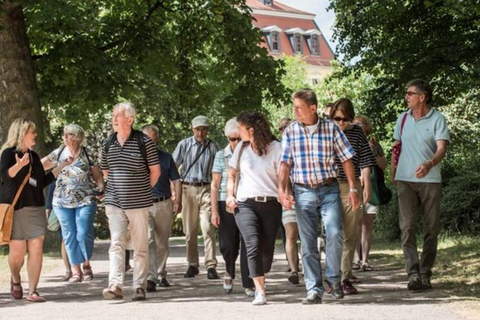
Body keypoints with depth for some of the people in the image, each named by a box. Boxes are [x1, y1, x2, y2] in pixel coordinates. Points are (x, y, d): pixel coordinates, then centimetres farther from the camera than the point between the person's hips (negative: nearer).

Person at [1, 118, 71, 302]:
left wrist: (61, 167, 21)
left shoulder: (34, 156, 18)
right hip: (16, 209, -6)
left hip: (36, 208, 6)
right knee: (17, 251, -4)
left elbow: (43, 182, 22)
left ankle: (32, 291, -3)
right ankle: (15, 280, 26)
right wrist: (19, 165, -37)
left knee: (36, 249, -6)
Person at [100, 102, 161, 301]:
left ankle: (140, 287, 9)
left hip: (138, 203, -3)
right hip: (114, 203, 3)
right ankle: (115, 285, -16)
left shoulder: (144, 142, -6)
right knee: (116, 243, -8)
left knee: (140, 246, 4)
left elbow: (155, 171, 1)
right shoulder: (108, 145, 7)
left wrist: (143, 190, 7)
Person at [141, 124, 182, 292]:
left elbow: (176, 180, 13)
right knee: (148, 241, -15)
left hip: (164, 204, 3)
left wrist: (178, 200, 1)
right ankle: (150, 278, -20)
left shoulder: (166, 157, 12)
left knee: (162, 244, 12)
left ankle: (161, 275, 26)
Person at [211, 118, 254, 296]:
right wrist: (214, 210, -2)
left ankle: (248, 284, 1)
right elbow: (215, 184, 5)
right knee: (227, 245, 2)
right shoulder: (221, 156, 6)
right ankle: (229, 273, 32)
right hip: (226, 203, 0)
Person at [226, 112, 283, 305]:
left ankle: (261, 283, 26)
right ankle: (260, 292, -21)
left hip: (270, 204, -1)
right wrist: (230, 194, 8)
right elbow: (232, 174, 22)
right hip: (245, 203, 1)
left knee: (267, 247, 3)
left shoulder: (275, 148, 0)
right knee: (253, 244, -17)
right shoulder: (241, 148, 12)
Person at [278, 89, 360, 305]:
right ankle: (314, 290, 9)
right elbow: (285, 163, 2)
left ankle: (334, 279, 6)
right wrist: (282, 190, -11)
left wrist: (352, 188, -3)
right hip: (303, 192, 1)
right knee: (308, 244, 2)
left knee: (334, 234, -16)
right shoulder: (290, 131, 3)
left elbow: (346, 159, 2)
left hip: (329, 190, -1)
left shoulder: (331, 128, -1)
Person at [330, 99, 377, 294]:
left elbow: (365, 161, 9)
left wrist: (366, 187, 4)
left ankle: (345, 278, 11)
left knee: (350, 236, 4)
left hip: (352, 188, 2)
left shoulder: (357, 133, 7)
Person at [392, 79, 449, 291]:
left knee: (431, 229, 3)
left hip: (430, 180, -2)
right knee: (407, 226, -9)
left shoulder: (437, 119, -3)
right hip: (405, 180, 3)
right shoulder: (403, 119, 11)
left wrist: (429, 164, -34)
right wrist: (393, 173, 15)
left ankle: (425, 274, 12)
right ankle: (413, 274, -13)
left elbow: (441, 149, -14)